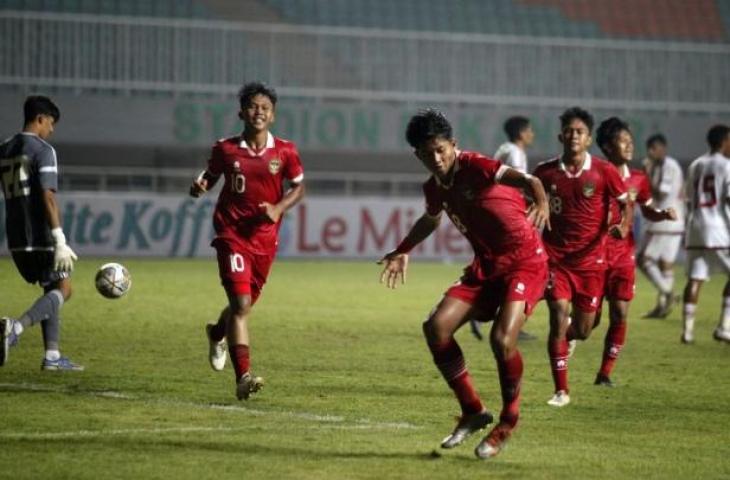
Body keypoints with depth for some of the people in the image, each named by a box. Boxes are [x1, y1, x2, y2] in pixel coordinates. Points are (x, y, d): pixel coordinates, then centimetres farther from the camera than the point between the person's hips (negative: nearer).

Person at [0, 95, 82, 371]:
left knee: (53, 290, 16)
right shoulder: (42, 150, -10)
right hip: (40, 237, -8)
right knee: (61, 290, 1)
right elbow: (47, 197, -18)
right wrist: (60, 241, -20)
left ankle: (52, 356, 8)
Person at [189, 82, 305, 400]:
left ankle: (217, 334, 53)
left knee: (246, 303, 17)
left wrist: (279, 209, -9)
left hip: (265, 239, 3)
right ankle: (243, 377, -20)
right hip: (232, 234, -3)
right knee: (241, 304, -17)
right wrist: (199, 188, -14)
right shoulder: (225, 150, -3)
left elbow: (299, 187, 9)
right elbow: (210, 177, 10)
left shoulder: (285, 152, -1)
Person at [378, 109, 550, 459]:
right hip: (486, 265, 7)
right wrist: (402, 252, 33)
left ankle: (508, 421, 0)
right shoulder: (434, 188, 4)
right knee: (436, 327, -8)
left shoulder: (474, 167, -18)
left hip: (524, 261, -7)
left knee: (502, 337, -25)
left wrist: (541, 203, -54)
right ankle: (473, 411, 6)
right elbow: (431, 219, 29)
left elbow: (523, 179, -34)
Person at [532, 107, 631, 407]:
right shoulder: (546, 172, -1)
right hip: (555, 257, 0)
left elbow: (625, 203, 4)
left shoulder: (603, 172, -5)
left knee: (583, 330, 5)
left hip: (591, 259, 0)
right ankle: (561, 391, -7)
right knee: (559, 317, -15)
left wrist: (624, 226, -16)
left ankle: (569, 335, 46)